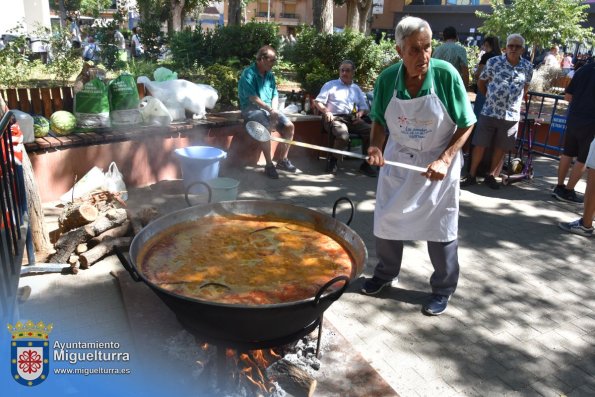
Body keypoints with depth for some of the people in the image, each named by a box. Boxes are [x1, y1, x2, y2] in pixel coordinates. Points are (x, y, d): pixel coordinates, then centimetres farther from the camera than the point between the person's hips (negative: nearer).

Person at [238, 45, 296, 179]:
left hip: (269, 109, 7)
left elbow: (275, 95, 10)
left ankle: (283, 160, 0)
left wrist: (274, 110, -10)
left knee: (289, 125, -11)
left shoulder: (270, 75, 13)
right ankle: (269, 165, -25)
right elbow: (252, 97, -19)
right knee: (266, 127, -34)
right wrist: (270, 110, -23)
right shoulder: (249, 73, -10)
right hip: (251, 109, -7)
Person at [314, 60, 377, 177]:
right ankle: (333, 160, -10)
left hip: (352, 119, 4)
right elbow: (317, 102, 5)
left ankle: (366, 164, -9)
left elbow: (364, 107, 21)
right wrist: (326, 111, -14)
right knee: (343, 136, -38)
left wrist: (360, 113, -3)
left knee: (371, 131, -24)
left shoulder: (356, 88, 24)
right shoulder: (330, 85, 12)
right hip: (335, 118, -4)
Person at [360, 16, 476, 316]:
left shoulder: (446, 74, -20)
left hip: (437, 164, -3)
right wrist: (376, 146, -17)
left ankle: (443, 289, 28)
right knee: (386, 221, 14)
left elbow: (466, 124, -11)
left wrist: (444, 160, -22)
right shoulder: (387, 78, -12)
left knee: (440, 228, 7)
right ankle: (385, 274, 39)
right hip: (397, 159, 3)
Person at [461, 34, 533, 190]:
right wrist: (491, 97, 10)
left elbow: (525, 88, 17)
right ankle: (471, 176, 12)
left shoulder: (527, 66, 1)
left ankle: (491, 176, 22)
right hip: (489, 112, -2)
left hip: (511, 115, 2)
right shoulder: (493, 62, -5)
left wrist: (515, 102, 17)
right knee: (480, 144, 1)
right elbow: (481, 83, 6)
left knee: (501, 147, 9)